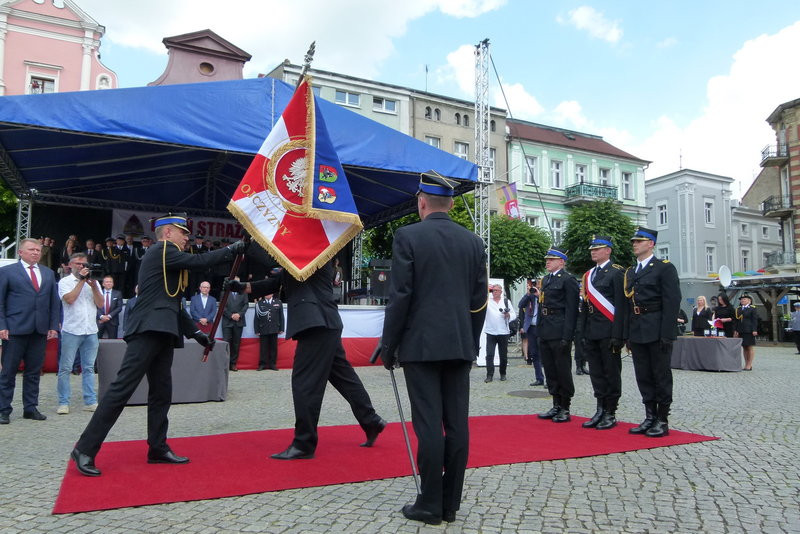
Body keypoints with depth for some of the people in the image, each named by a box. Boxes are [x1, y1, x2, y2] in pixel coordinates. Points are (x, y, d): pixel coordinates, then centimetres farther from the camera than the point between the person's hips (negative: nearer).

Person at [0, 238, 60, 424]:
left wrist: (53, 326, 7)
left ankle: (30, 408, 17)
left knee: (34, 371, 9)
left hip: (41, 330, 4)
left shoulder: (49, 273, 15)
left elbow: (54, 302, 15)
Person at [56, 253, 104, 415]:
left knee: (89, 368, 6)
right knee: (65, 368, -1)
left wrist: (93, 285, -7)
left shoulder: (93, 282, 15)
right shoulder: (65, 281, 4)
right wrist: (81, 281, -9)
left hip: (91, 331, 4)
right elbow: (69, 299, -13)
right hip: (72, 330, -4)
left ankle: (90, 401, 8)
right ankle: (63, 403, 5)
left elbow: (100, 304, 5)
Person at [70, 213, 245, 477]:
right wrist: (231, 249, -6)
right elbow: (198, 261, -15)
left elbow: (172, 304, 26)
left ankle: (158, 449, 16)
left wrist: (195, 332, 23)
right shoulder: (161, 250, -3)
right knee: (122, 387, -10)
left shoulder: (165, 257, 25)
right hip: (149, 330, -10)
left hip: (161, 332, 10)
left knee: (161, 392, 9)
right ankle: (85, 449, -5)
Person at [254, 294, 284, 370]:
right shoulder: (259, 303, 7)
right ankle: (263, 364, 6)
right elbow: (257, 317, 4)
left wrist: (281, 329, 3)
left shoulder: (278, 303, 11)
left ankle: (272, 364, 10)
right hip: (263, 330, -1)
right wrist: (257, 330, -2)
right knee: (263, 347, 0)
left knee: (273, 347, 3)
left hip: (274, 329, 1)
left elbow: (281, 316, 10)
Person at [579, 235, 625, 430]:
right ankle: (600, 411, 19)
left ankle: (611, 414, 10)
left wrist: (617, 335, -18)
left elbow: (620, 305, -12)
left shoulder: (616, 272, -5)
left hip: (609, 332, -7)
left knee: (611, 373, 1)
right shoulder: (588, 275, 16)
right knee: (596, 373, 11)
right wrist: (583, 333, 13)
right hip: (591, 332, 7)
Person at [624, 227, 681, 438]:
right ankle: (650, 418, 20)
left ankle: (662, 421, 11)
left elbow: (672, 302, -11)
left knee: (661, 375, 2)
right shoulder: (630, 272, 16)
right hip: (637, 332, 7)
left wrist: (667, 334, -17)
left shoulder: (665, 268, -4)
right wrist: (628, 333, 10)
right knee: (643, 377, 11)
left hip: (657, 332, -7)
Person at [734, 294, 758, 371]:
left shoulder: (752, 309, -1)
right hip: (741, 331, 6)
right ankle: (746, 365, 13)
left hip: (749, 331, -6)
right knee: (744, 347, 8)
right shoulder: (738, 309, 14)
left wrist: (754, 330, -13)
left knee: (750, 347, -1)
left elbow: (755, 320, -6)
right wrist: (736, 330, 9)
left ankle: (749, 365, 2)